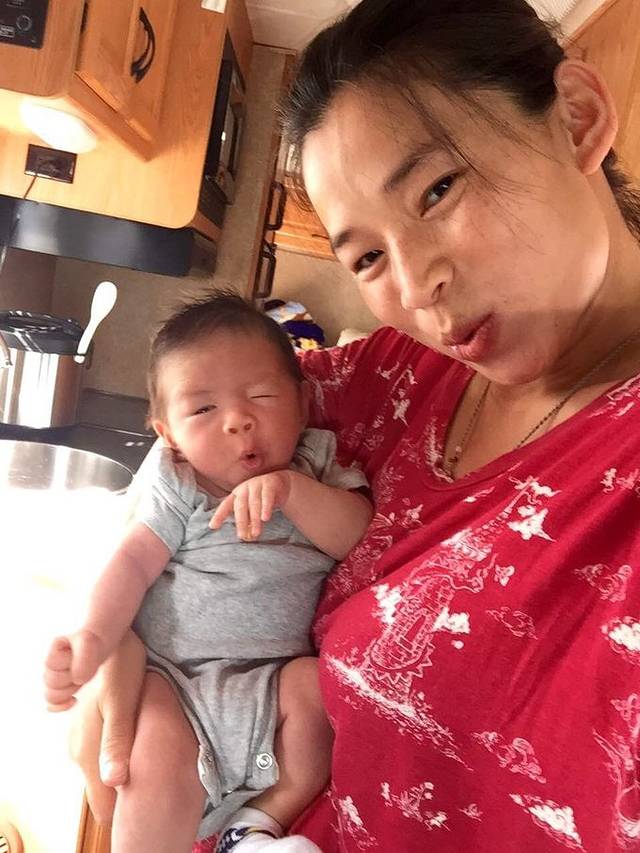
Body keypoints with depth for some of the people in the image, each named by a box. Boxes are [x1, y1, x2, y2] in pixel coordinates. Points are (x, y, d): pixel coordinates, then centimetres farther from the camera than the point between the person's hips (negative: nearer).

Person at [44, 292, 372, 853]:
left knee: (315, 682, -27)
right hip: (171, 678, -1)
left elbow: (359, 536, -8)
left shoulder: (314, 470, 4)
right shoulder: (177, 488, 2)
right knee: (161, 763, -26)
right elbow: (133, 562, -6)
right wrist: (93, 638, -22)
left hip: (269, 683, 2)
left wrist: (293, 489, -24)